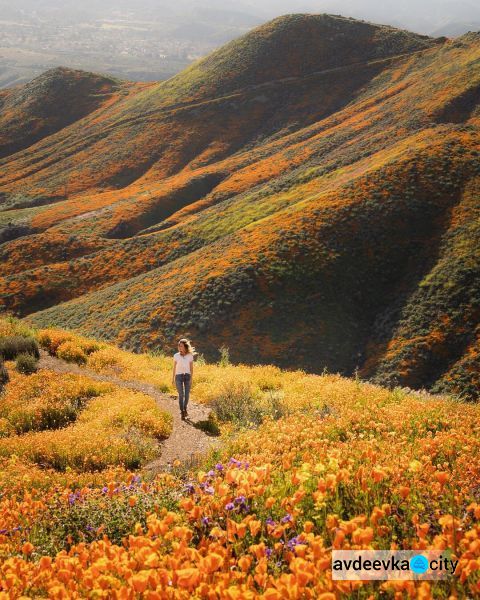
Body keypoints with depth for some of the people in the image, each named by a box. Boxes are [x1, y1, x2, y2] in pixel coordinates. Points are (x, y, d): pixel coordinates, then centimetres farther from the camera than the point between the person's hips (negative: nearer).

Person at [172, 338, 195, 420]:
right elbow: (174, 367, 4)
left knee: (187, 394, 1)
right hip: (179, 376, -1)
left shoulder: (190, 356, -2)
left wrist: (191, 378, -3)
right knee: (181, 395, -9)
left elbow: (191, 368, 2)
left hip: (187, 376, 1)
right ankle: (182, 413, -1)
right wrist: (173, 379, 4)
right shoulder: (176, 355, -3)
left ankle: (185, 409, 28)